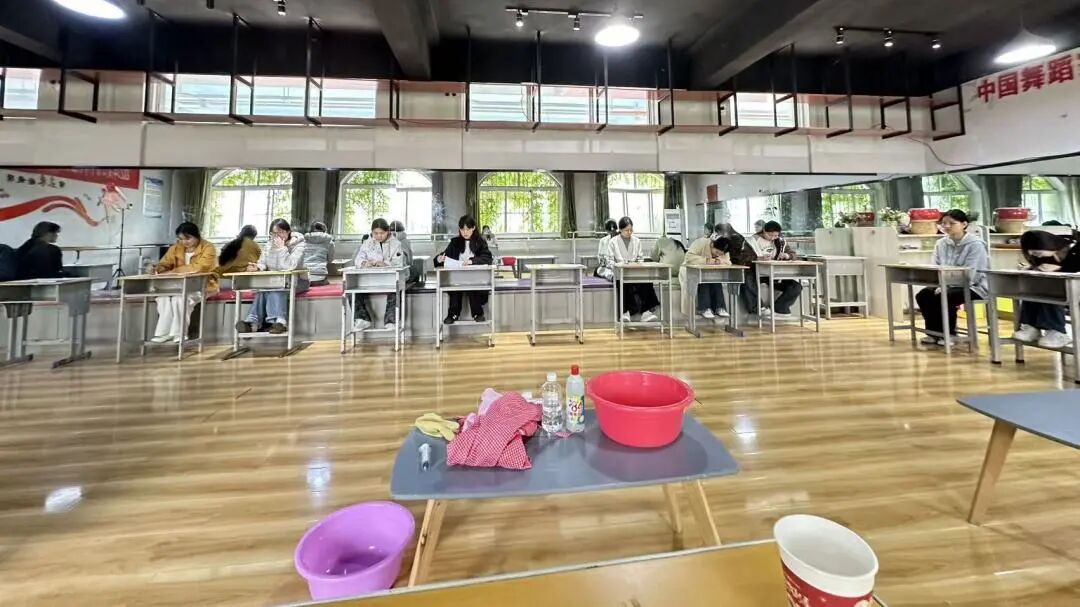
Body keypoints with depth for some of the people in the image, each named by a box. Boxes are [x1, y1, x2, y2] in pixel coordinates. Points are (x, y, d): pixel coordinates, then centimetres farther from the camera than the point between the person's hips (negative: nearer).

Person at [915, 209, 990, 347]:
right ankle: (933, 332, -6)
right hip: (948, 285, 6)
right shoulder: (941, 244, 7)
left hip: (973, 286, -6)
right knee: (923, 295, -20)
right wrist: (940, 285, -17)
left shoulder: (976, 244, -12)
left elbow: (969, 275, -20)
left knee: (943, 297, -31)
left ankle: (950, 334, -10)